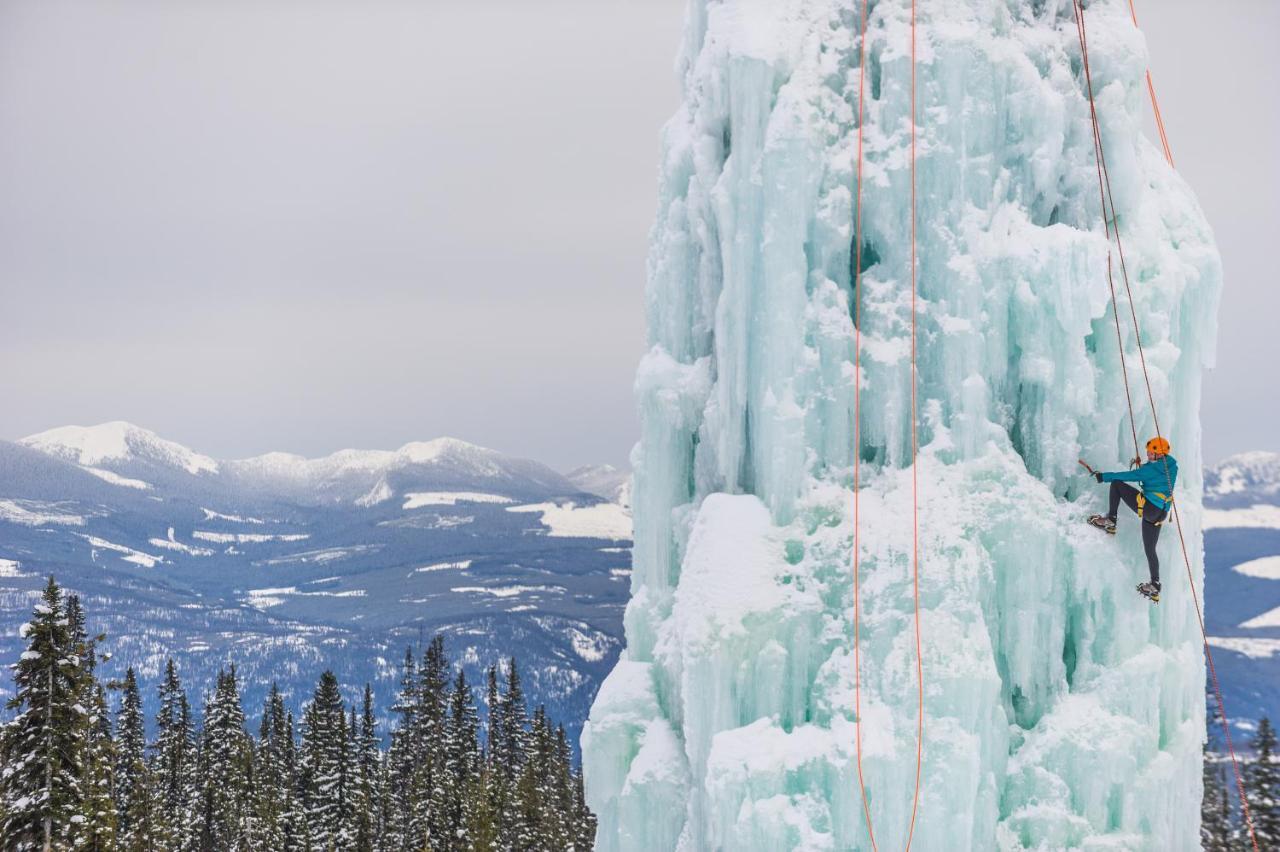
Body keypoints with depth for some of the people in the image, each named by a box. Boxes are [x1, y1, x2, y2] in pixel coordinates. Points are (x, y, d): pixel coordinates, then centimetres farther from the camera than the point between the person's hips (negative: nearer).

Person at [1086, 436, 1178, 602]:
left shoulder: (1152, 468, -14)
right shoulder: (1171, 467, 10)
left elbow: (1130, 476, -14)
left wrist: (1104, 476, -10)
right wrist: (1140, 465, 31)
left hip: (1147, 506, -9)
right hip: (1160, 513, 9)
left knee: (1117, 484, -3)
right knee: (1150, 549, 17)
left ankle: (1110, 521, -3)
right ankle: (1155, 587, 17)